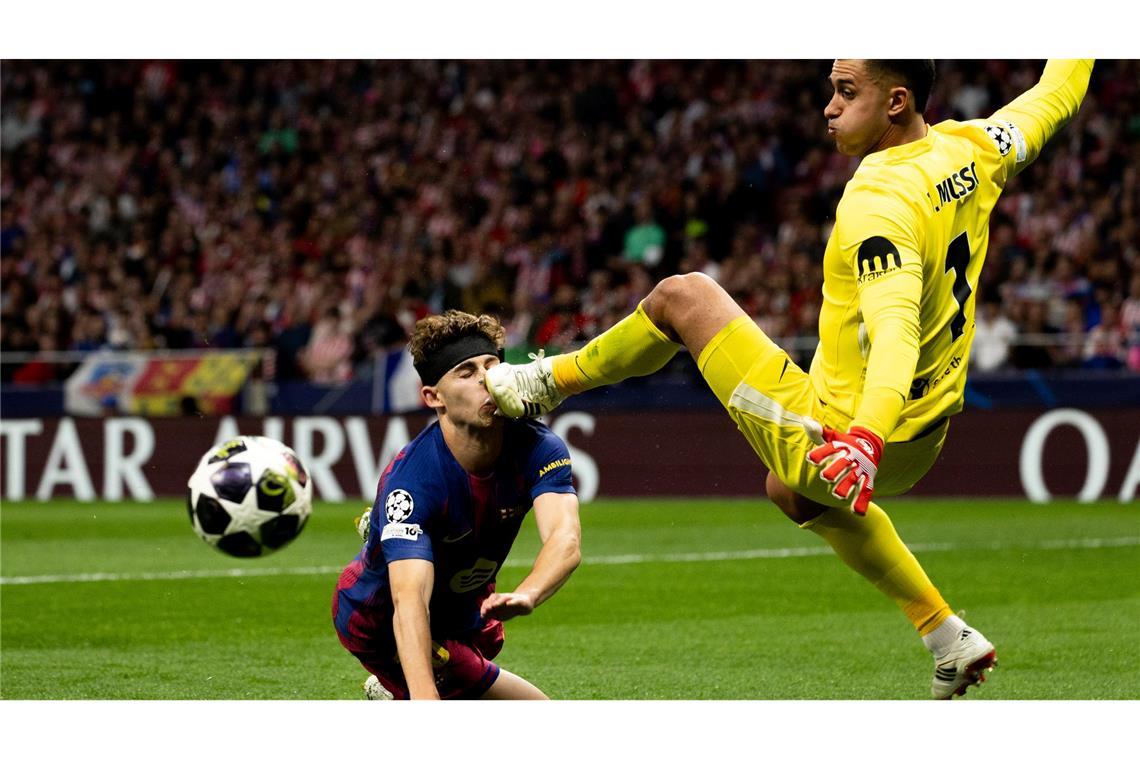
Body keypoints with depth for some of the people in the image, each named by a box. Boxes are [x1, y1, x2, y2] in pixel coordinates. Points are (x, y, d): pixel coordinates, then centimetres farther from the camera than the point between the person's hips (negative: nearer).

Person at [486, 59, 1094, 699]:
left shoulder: (878, 201, -27)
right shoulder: (971, 150, -4)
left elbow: (896, 329, -41)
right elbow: (1056, 96, 16)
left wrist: (866, 437, -55)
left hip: (832, 440, -8)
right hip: (922, 447, 8)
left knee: (681, 296, 3)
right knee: (792, 492, 41)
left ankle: (545, 384, 22)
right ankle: (948, 638, 37)